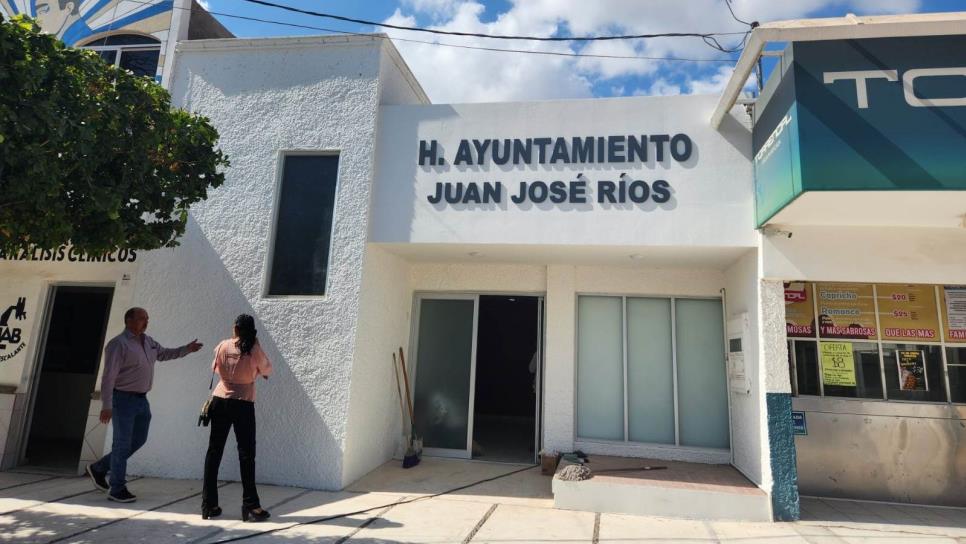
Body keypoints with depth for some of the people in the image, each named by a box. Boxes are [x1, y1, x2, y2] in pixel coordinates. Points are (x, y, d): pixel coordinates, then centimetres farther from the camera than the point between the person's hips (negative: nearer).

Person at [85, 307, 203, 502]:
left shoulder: (148, 342, 9)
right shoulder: (118, 344, -15)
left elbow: (164, 354, 29)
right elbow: (108, 377, -18)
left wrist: (186, 349, 18)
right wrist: (106, 406, -21)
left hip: (142, 399, 8)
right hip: (123, 399, -8)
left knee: (138, 440, 15)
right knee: (123, 443, 0)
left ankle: (99, 468, 32)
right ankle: (117, 490, 12)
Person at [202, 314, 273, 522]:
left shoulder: (222, 346, 0)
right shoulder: (254, 350, -9)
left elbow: (215, 368, 15)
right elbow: (267, 370, 6)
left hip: (220, 401, 3)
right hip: (243, 404, -3)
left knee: (214, 452, 11)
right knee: (246, 454, 2)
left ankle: (209, 505, 16)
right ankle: (250, 506, 4)